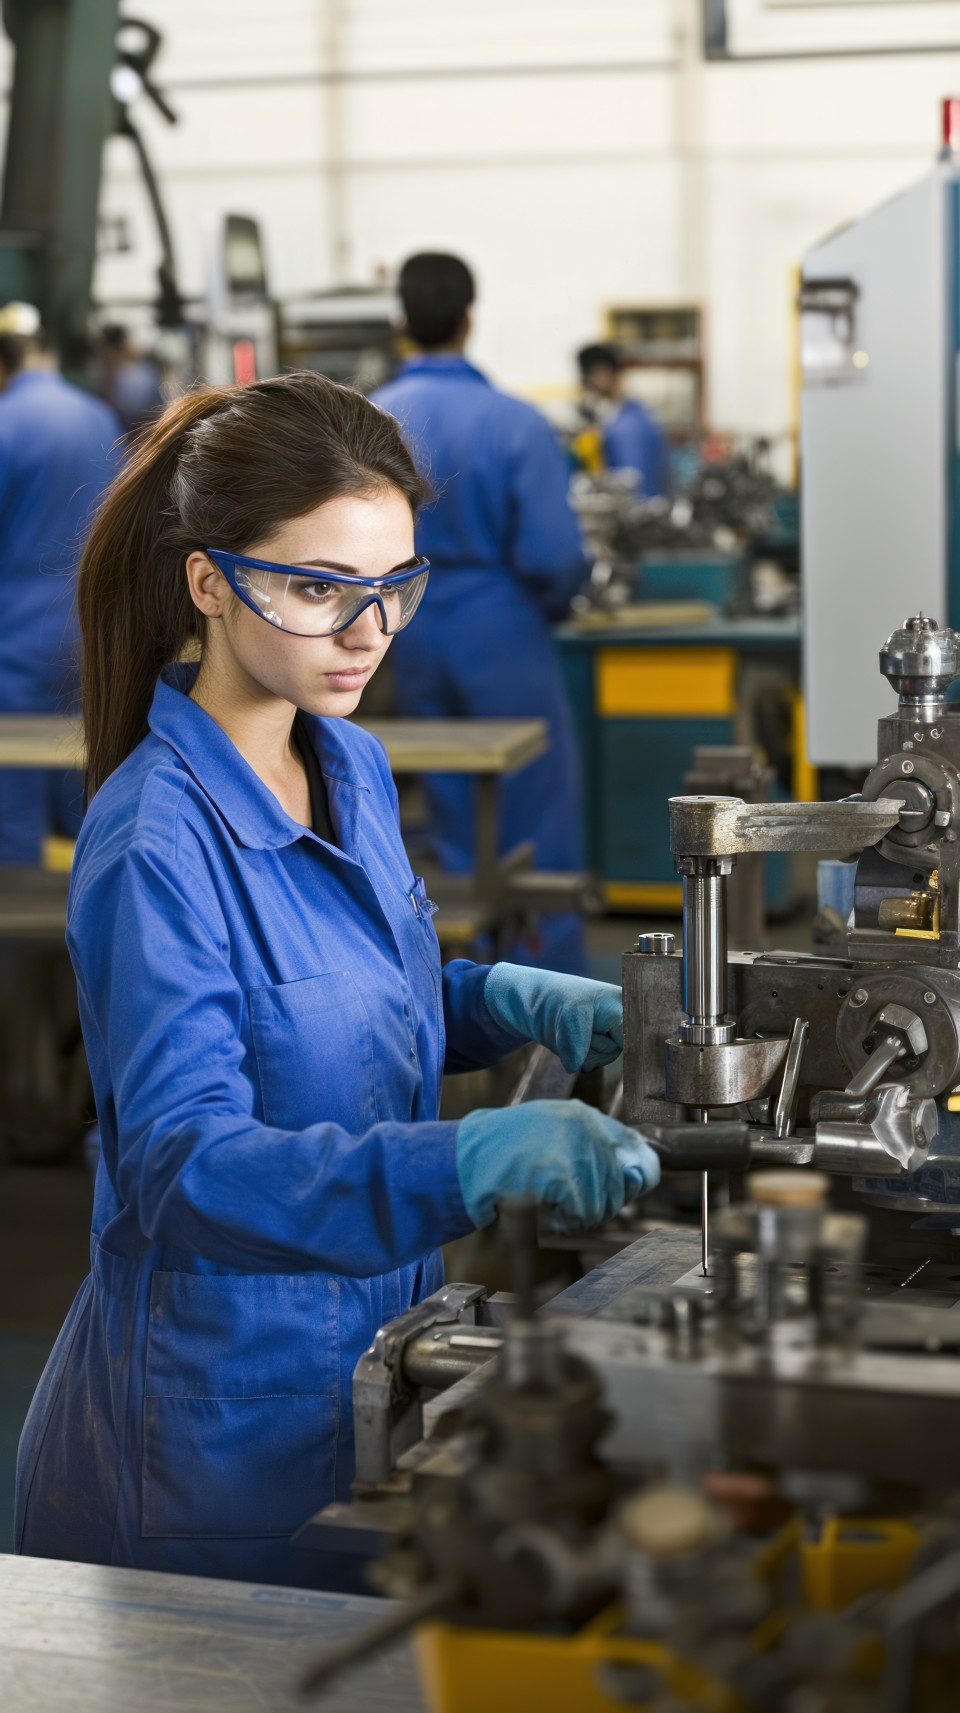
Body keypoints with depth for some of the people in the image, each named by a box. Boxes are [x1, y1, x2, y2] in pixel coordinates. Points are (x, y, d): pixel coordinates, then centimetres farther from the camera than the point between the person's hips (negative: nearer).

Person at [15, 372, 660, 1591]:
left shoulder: (353, 770, 3)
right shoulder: (158, 840, -23)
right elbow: (184, 1159, -32)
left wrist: (522, 1002, -2)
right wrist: (480, 1159, -46)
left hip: (366, 1374, 8)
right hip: (228, 1409, -8)